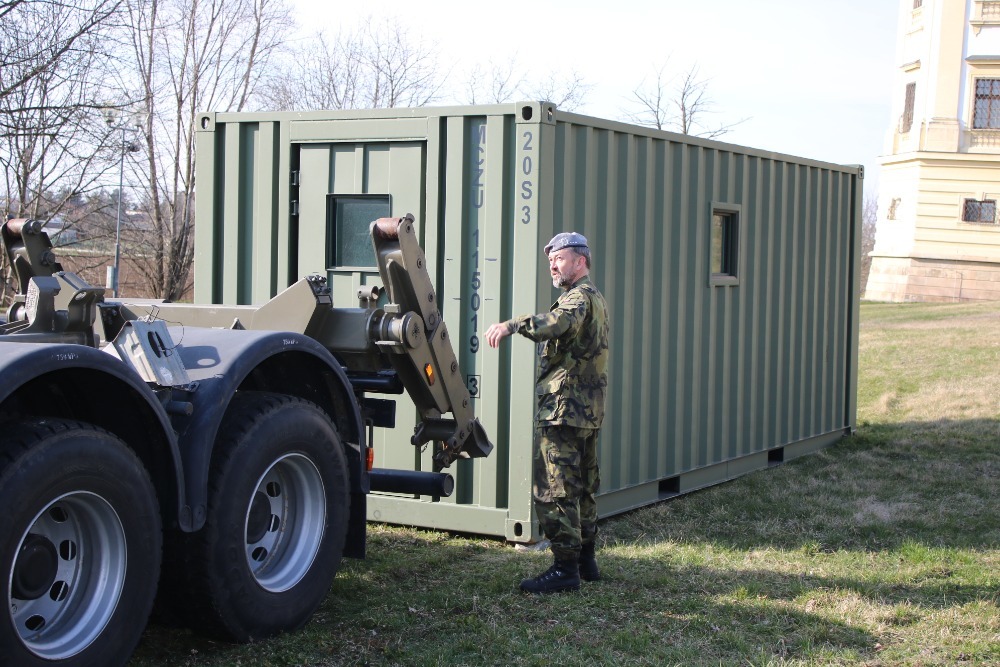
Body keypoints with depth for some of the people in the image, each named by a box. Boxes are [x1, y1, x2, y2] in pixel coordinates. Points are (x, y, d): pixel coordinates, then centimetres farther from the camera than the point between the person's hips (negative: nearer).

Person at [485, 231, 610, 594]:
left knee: (554, 490, -8)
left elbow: (558, 322, -35)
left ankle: (565, 568, -7)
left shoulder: (578, 296, -13)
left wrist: (513, 325, -48)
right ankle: (586, 560, 24)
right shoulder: (595, 299, 21)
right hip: (588, 410, 11)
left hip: (563, 410, -11)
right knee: (581, 489, 16)